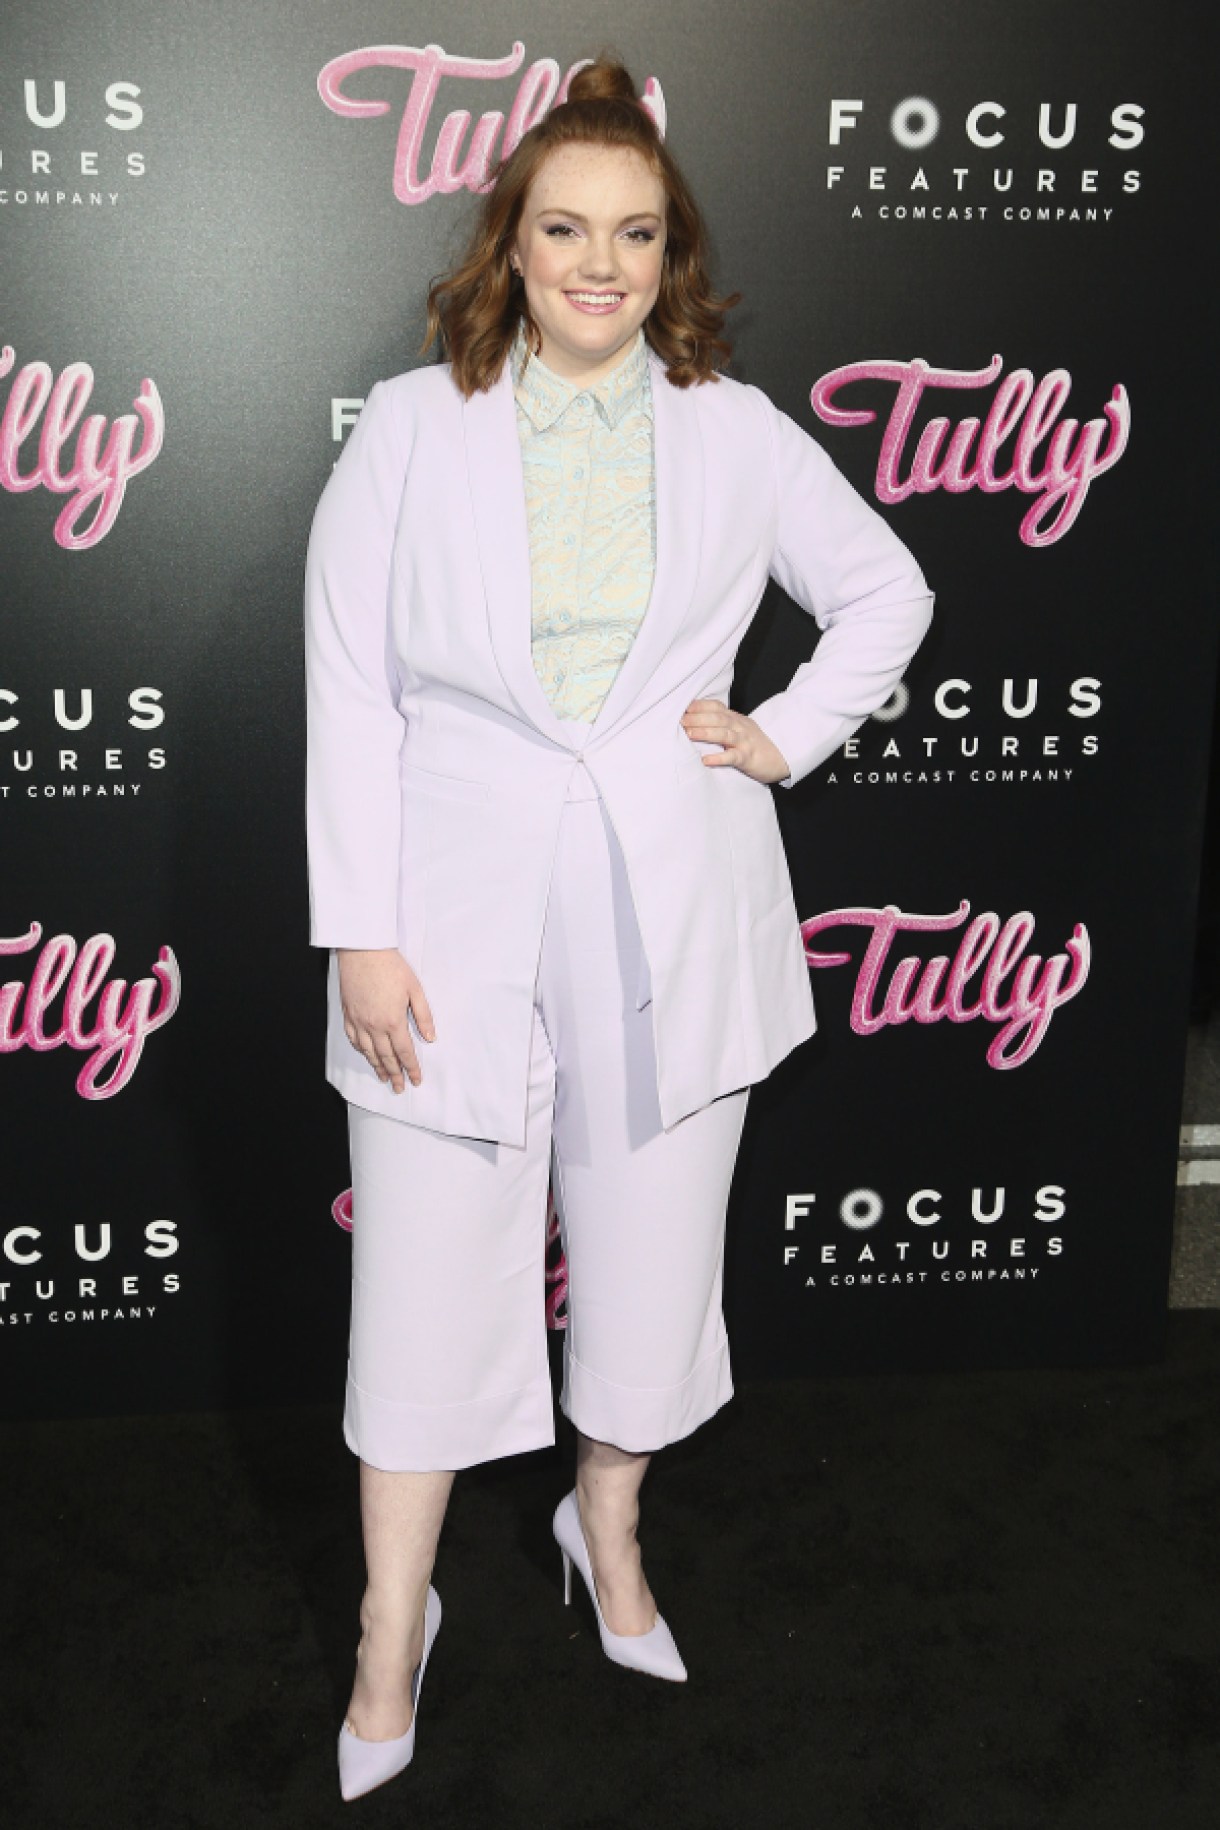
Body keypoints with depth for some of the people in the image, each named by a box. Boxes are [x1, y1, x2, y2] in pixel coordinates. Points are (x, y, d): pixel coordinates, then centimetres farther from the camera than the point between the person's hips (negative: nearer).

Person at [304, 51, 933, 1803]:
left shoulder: (738, 432, 4)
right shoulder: (410, 427, -1)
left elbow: (888, 590, 17)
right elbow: (348, 690, -3)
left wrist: (790, 735, 3)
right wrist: (362, 933, -8)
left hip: (674, 917, 2)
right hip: (461, 915, -1)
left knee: (650, 1248, 14)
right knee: (429, 1281, 4)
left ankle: (610, 1530, 40)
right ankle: (393, 1630, 23)